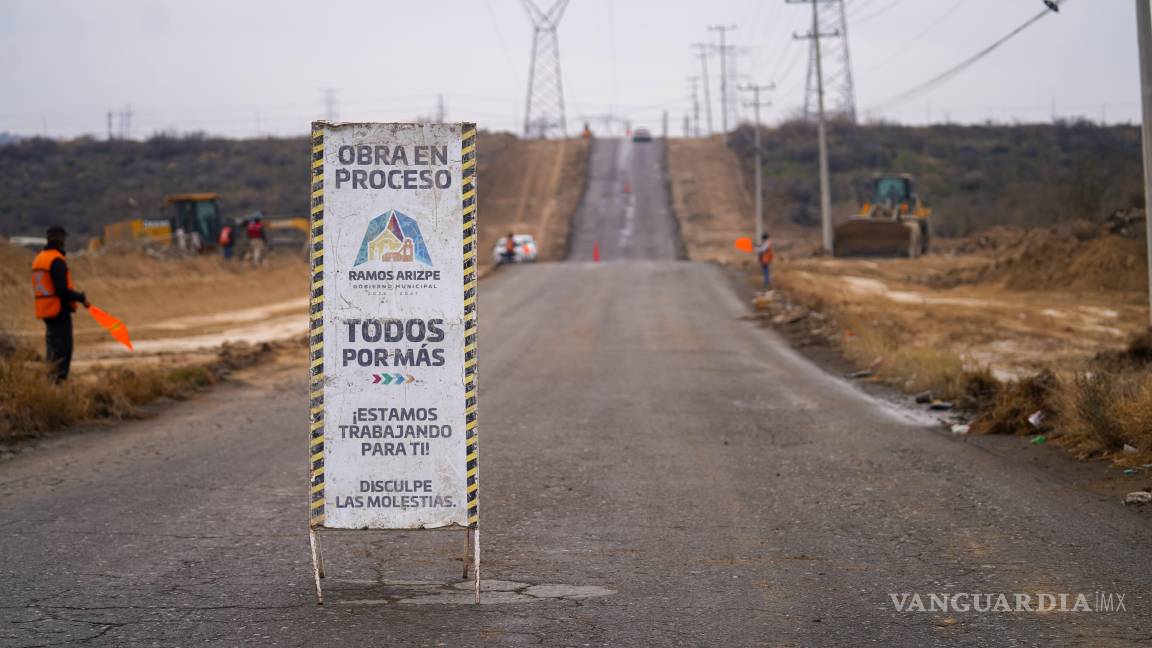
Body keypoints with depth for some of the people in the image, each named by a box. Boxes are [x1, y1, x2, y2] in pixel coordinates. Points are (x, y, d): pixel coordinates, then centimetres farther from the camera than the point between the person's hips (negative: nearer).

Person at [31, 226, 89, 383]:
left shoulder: (39, 258, 13)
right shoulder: (57, 260, -17)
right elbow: (62, 290, -22)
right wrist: (81, 298, -11)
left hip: (45, 311, 9)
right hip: (60, 311, -9)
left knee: (53, 349, 17)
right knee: (63, 350, -7)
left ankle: (50, 381, 20)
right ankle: (58, 381, -10)